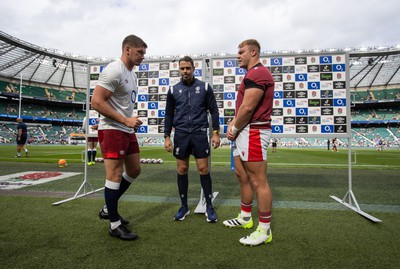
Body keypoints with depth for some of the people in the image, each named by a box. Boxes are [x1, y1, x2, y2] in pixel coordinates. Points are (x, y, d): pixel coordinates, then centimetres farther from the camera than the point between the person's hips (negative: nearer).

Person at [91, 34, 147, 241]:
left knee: (134, 170, 15)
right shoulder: (114, 71, -14)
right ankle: (115, 225, 10)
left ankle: (108, 209, 30)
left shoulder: (131, 74, 16)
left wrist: (131, 121, 11)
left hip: (127, 130, 10)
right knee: (115, 175, -4)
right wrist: (125, 120, -21)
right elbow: (96, 102, -20)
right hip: (112, 130, -10)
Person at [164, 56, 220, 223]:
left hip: (199, 133, -1)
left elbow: (214, 111, 5)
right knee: (182, 170, 7)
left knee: (203, 169, -1)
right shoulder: (173, 90, 7)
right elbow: (169, 115, 10)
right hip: (181, 134, 2)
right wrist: (167, 137, 4)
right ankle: (184, 206, 22)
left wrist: (215, 132, -3)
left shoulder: (205, 87, 3)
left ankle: (209, 206, 14)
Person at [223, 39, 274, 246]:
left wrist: (234, 129, -8)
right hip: (244, 132, 11)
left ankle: (264, 230, 7)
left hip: (253, 132, -11)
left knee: (258, 180, -5)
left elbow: (247, 107, -21)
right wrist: (232, 125, 6)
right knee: (241, 174, 17)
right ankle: (245, 218, 32)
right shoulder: (252, 75, 22)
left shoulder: (257, 73, -13)